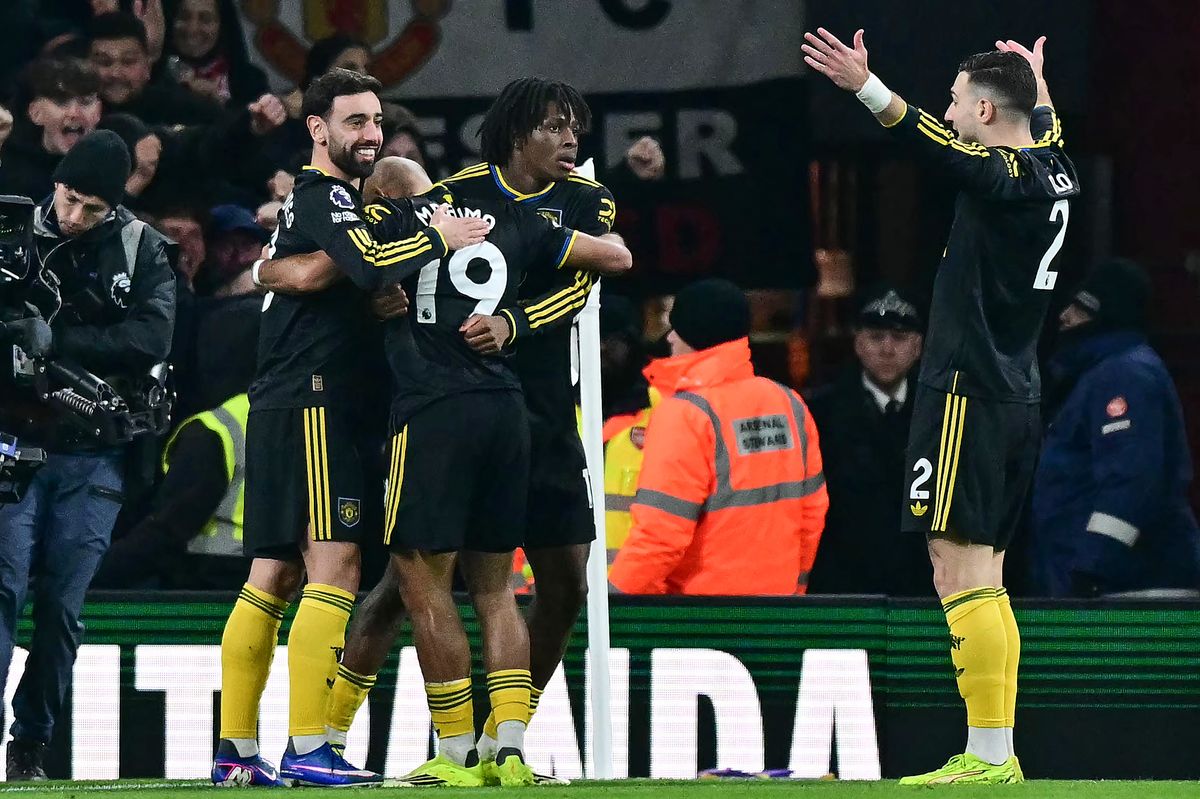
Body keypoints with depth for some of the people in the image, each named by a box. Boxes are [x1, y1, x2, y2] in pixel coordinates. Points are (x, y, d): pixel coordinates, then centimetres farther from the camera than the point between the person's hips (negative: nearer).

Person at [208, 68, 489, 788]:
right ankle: (306, 750, -17)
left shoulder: (335, 201, 24)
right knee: (335, 569, -13)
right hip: (312, 407, -10)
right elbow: (369, 264, -27)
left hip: (283, 413, 10)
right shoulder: (320, 197, -8)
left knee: (273, 578, 9)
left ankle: (237, 750, 10)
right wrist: (438, 239, -14)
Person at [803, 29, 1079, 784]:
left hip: (968, 396, -9)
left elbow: (932, 140, -30)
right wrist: (1036, 81, 55)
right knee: (983, 575, 12)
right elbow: (1044, 124, 35)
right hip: (1018, 398, 9)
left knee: (960, 572, -11)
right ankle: (995, 756, 11)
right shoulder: (1053, 174, 12)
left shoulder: (1003, 176, -12)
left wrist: (866, 88, -43)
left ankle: (989, 757, -16)